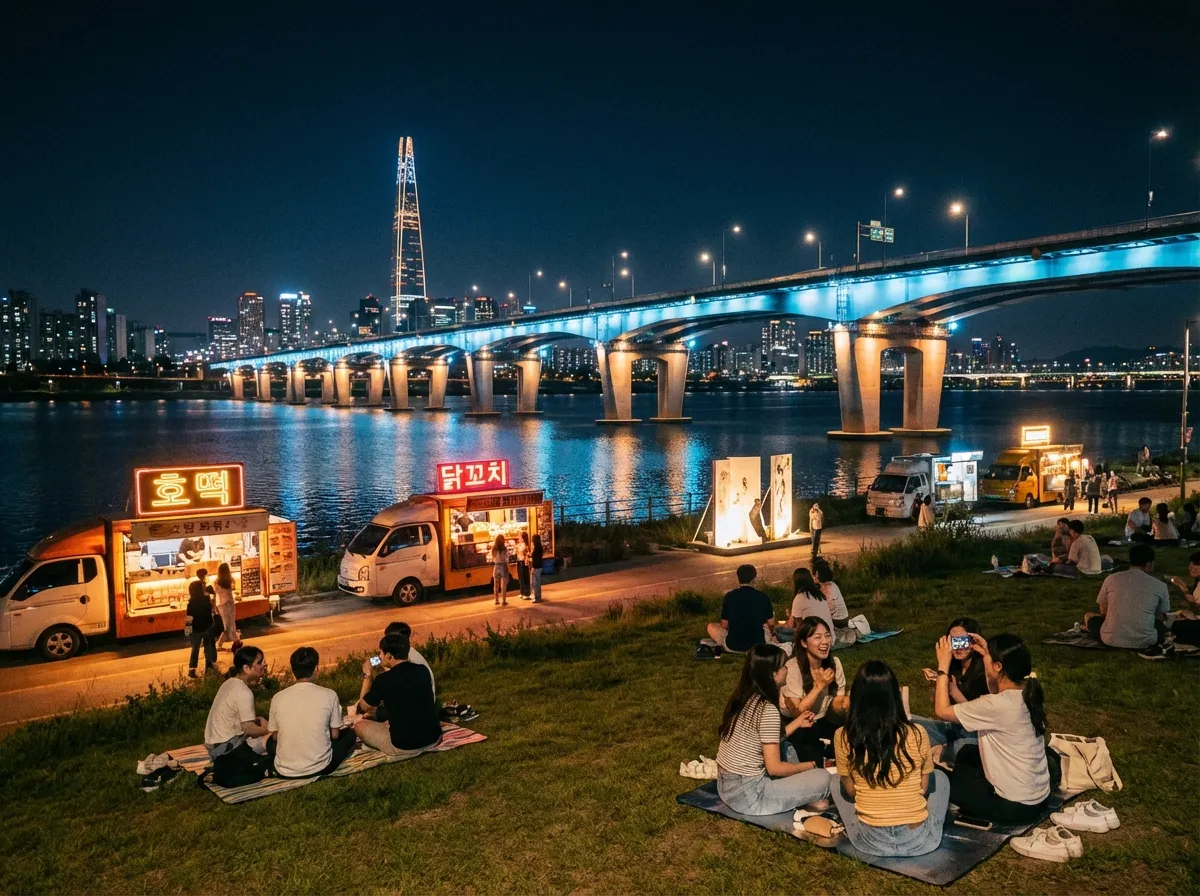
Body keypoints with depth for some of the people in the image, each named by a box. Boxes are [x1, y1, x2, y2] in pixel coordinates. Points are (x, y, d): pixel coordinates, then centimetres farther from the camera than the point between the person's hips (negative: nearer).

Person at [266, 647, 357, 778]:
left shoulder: (278, 698, -3)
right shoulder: (329, 695, -8)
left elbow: (275, 736, 9)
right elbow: (335, 735, 2)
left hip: (285, 771, 3)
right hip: (320, 767, -3)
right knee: (350, 733, 23)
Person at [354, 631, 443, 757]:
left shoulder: (384, 680, -14)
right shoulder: (423, 671, 0)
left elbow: (364, 706, 5)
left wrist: (367, 674, 12)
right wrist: (389, 671, 24)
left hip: (404, 746, -8)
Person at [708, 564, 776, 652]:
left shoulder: (729, 597, -8)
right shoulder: (763, 597, -5)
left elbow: (724, 625, -1)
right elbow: (771, 624, 6)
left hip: (733, 645, -3)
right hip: (758, 644, 3)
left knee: (711, 626, 23)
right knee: (769, 627, 34)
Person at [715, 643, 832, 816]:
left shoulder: (743, 697, 4)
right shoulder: (768, 709, -21)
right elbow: (774, 768, -18)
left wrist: (797, 723, 20)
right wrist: (810, 766, -1)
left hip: (725, 785, 8)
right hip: (747, 794, -8)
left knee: (786, 749, 24)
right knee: (823, 778, -5)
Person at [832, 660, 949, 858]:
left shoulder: (843, 737, -11)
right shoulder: (917, 734, -10)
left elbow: (850, 790, 1)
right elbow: (924, 787, 3)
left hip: (870, 841, 0)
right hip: (917, 840, 0)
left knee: (836, 783, 27)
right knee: (940, 777, 28)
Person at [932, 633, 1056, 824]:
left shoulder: (998, 705, -28)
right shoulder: (1028, 692, -5)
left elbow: (942, 710, -17)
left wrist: (943, 666, -11)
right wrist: (987, 654, 9)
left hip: (1015, 806, -7)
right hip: (1038, 796, 7)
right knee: (967, 752, 26)